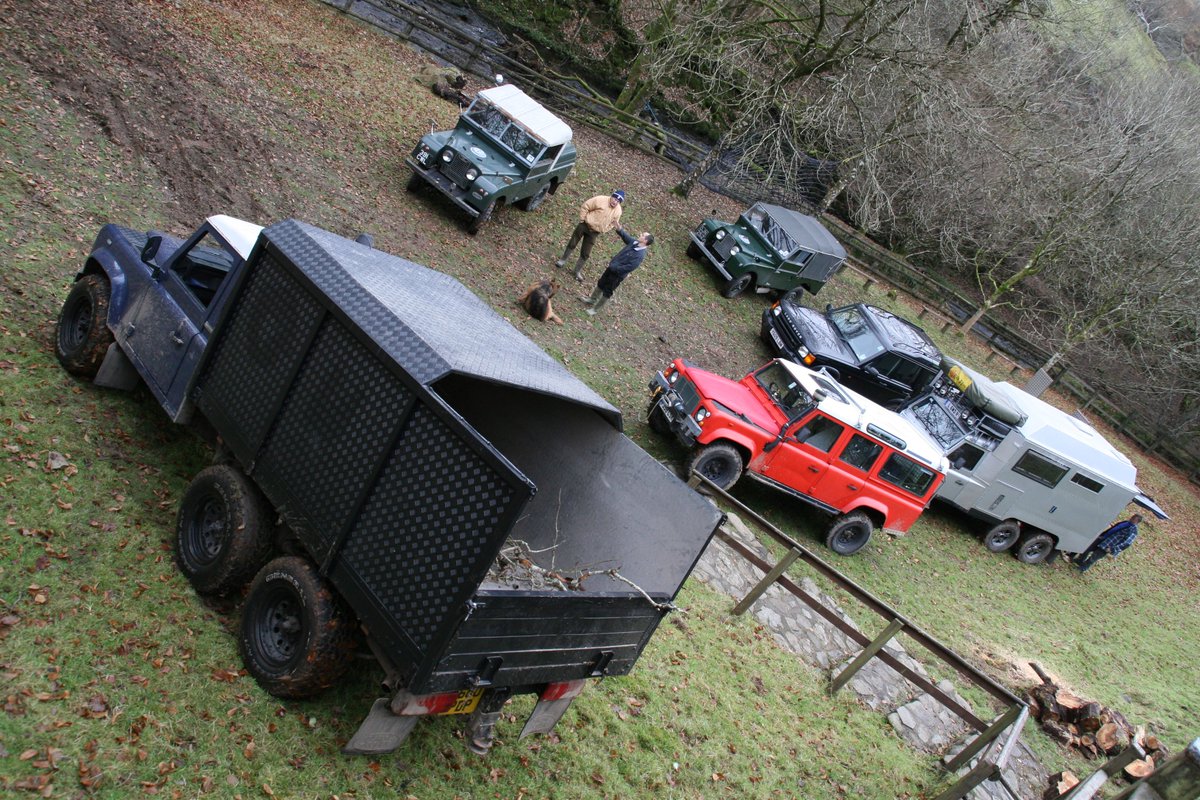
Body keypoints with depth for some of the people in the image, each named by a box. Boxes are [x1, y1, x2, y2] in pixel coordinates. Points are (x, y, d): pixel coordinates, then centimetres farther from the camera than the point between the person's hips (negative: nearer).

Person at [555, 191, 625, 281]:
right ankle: (563, 260, 28)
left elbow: (612, 224, 6)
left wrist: (602, 230, -4)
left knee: (585, 253, 6)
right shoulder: (601, 200, -21)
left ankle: (578, 271, 20)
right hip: (585, 225, -2)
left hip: (594, 232, 2)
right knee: (572, 243, 9)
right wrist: (582, 219, -10)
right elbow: (585, 206, -13)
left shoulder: (618, 211, -9)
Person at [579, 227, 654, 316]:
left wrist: (614, 268, -24)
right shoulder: (634, 242, -7)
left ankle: (595, 309, 26)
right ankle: (592, 300, 46)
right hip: (612, 268, 8)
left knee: (607, 292, 9)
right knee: (600, 284, 24)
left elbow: (630, 267, -31)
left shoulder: (640, 255, -30)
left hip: (618, 274, -8)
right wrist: (619, 229, -7)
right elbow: (626, 236, 10)